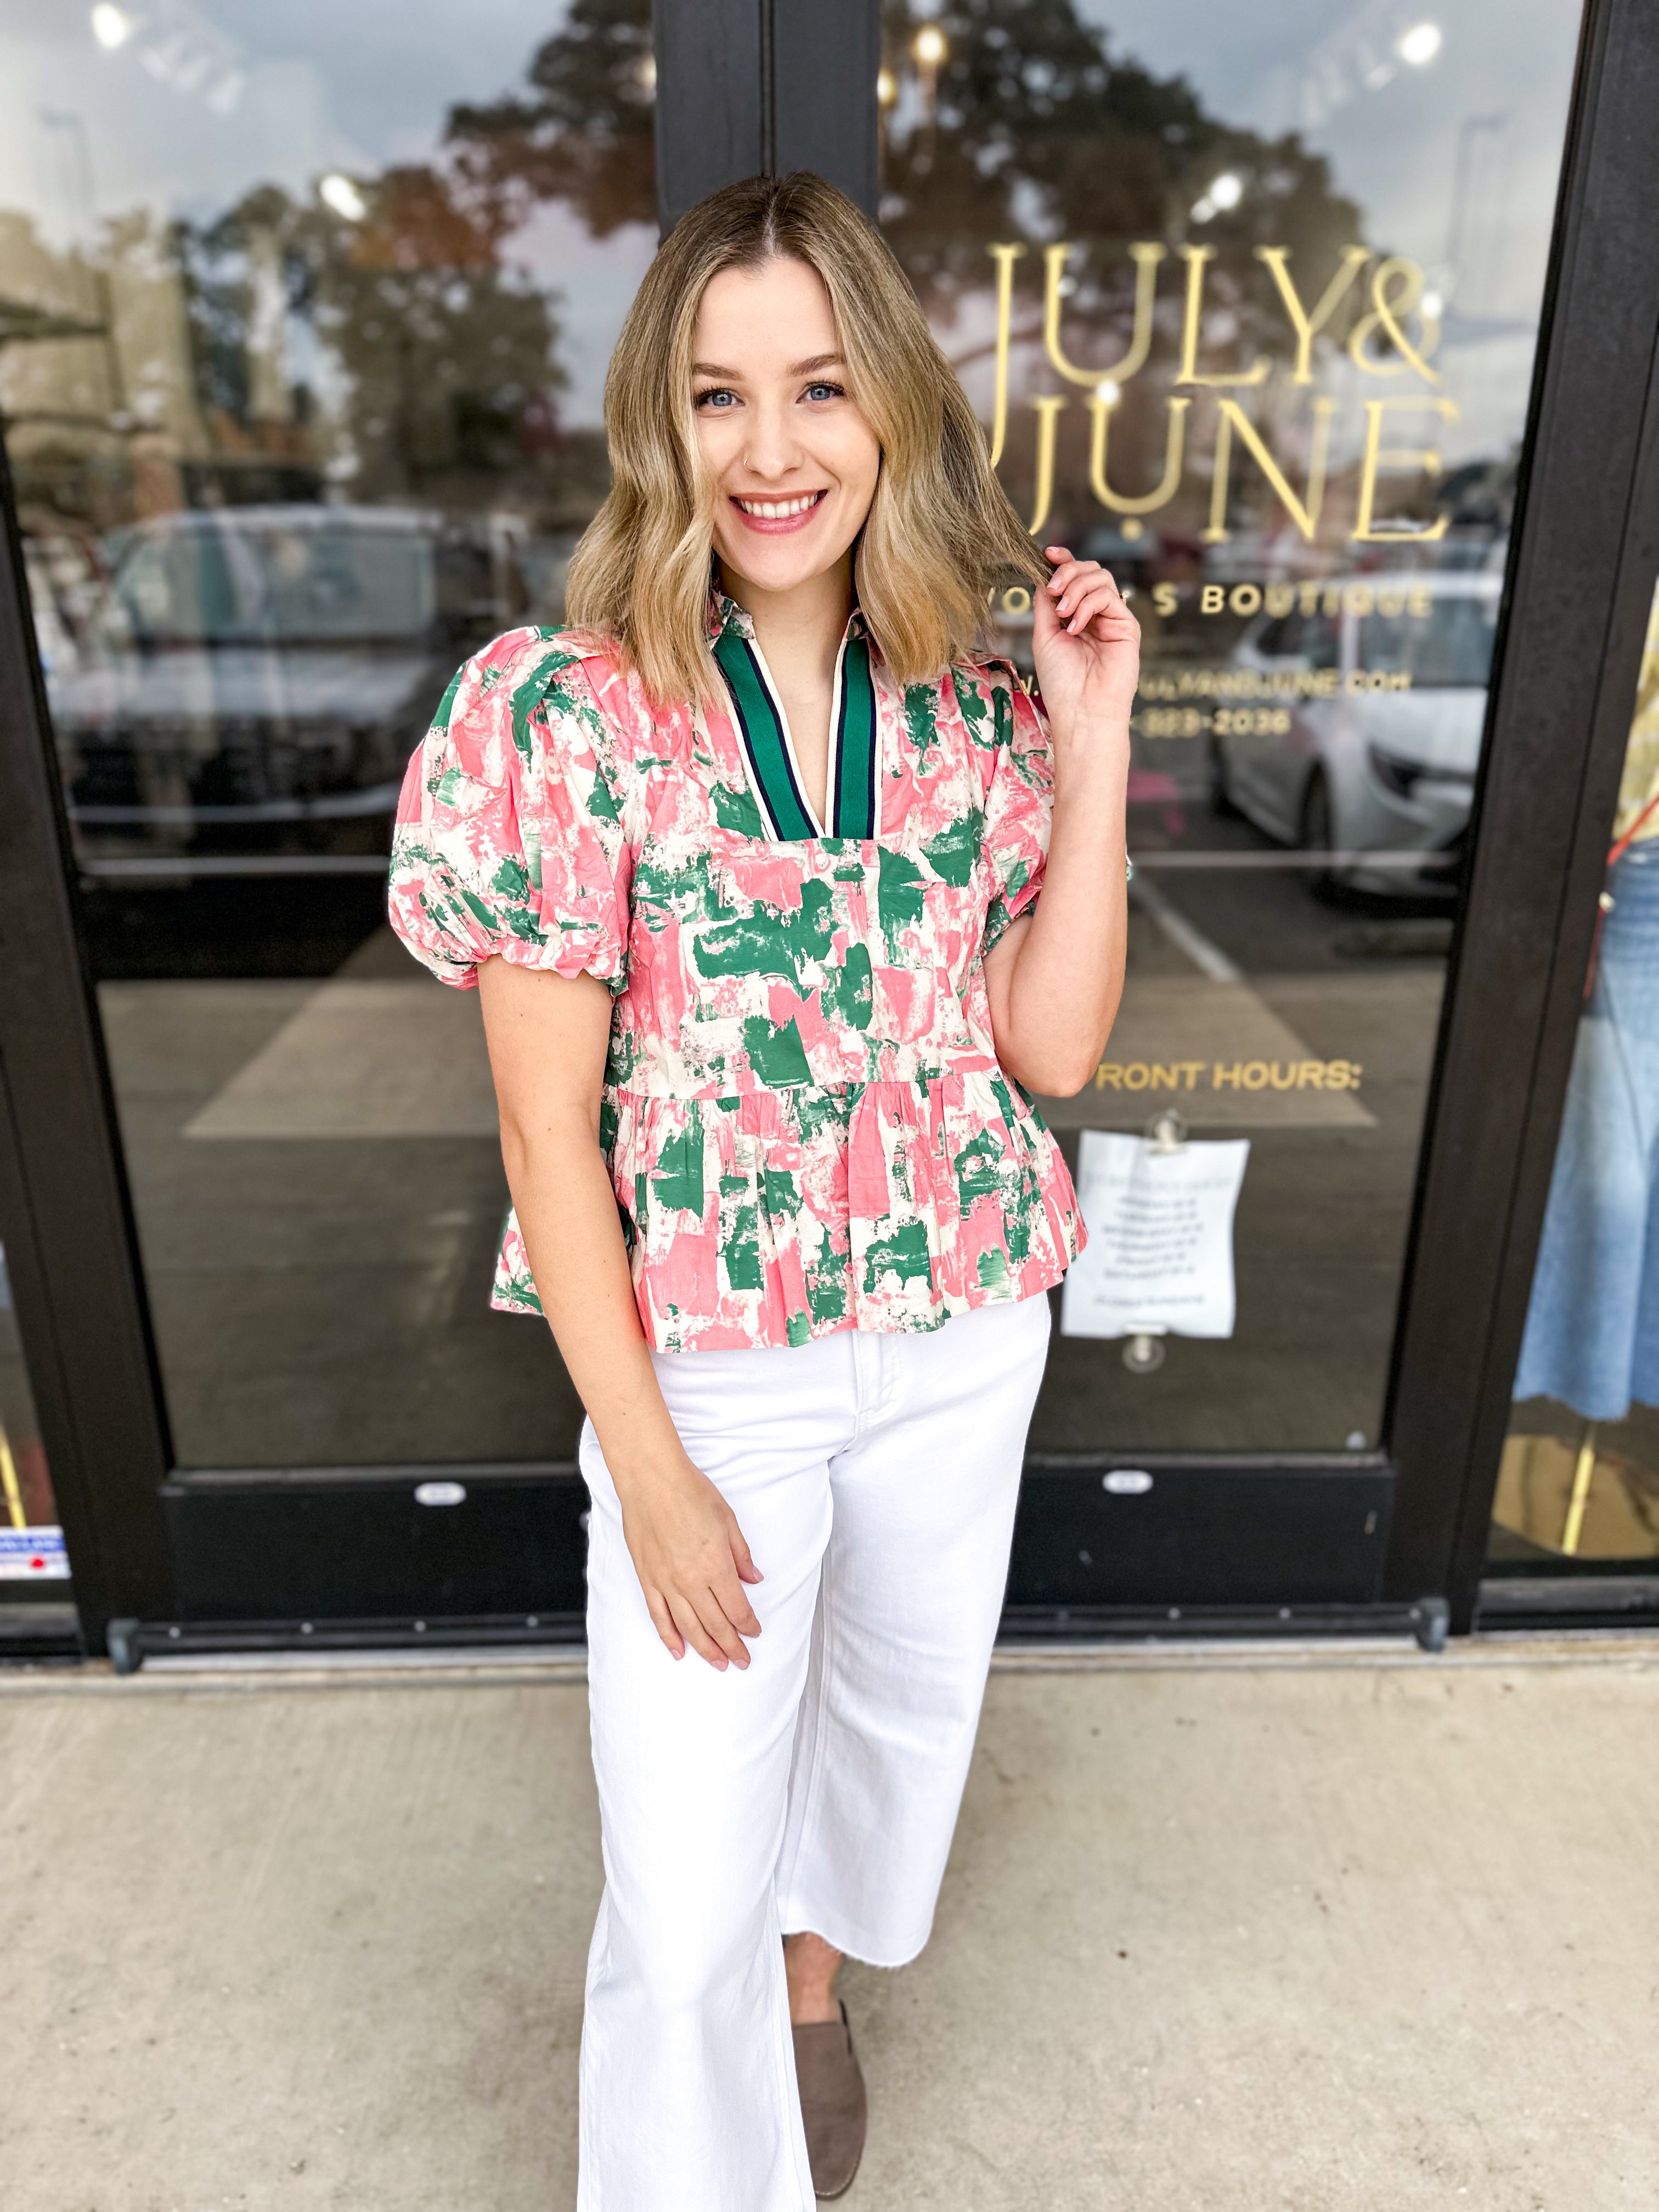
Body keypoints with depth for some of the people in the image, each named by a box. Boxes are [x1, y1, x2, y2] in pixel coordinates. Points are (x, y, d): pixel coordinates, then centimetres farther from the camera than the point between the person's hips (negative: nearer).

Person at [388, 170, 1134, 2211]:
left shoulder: (980, 703, -3)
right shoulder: (565, 710, -15)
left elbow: (1054, 1046, -6)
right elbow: (546, 1126, -13)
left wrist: (1093, 738, -13)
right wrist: (649, 1469, -12)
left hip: (962, 1334, 5)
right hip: (706, 1359, -4)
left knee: (900, 1698, 26)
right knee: (682, 1899, 5)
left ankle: (811, 1961, 60)